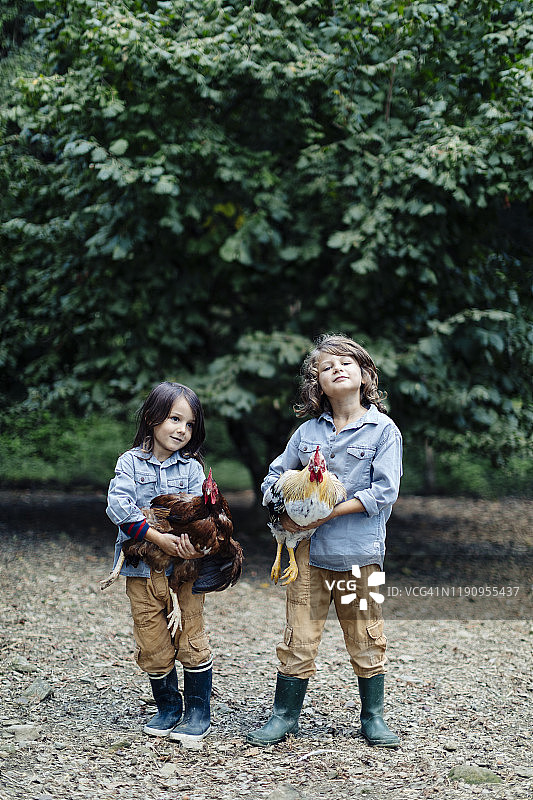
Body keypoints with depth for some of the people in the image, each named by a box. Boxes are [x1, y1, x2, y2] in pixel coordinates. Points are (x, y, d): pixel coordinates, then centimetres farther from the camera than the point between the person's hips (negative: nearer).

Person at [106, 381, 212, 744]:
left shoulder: (192, 468, 3)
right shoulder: (131, 462, 1)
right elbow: (119, 505, -12)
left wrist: (193, 542, -28)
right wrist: (159, 538, -20)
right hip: (142, 570, 0)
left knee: (191, 642, 1)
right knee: (152, 646, 7)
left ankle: (199, 713, 14)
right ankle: (168, 709, 24)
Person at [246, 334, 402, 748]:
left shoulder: (383, 430, -3)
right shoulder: (308, 431, 9)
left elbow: (384, 491, -11)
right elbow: (276, 475, 17)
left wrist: (328, 512, -17)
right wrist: (283, 512, -4)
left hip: (360, 554, -3)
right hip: (309, 551, 3)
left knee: (367, 640, 8)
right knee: (298, 639, 6)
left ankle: (373, 717, 23)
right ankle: (285, 717, 18)